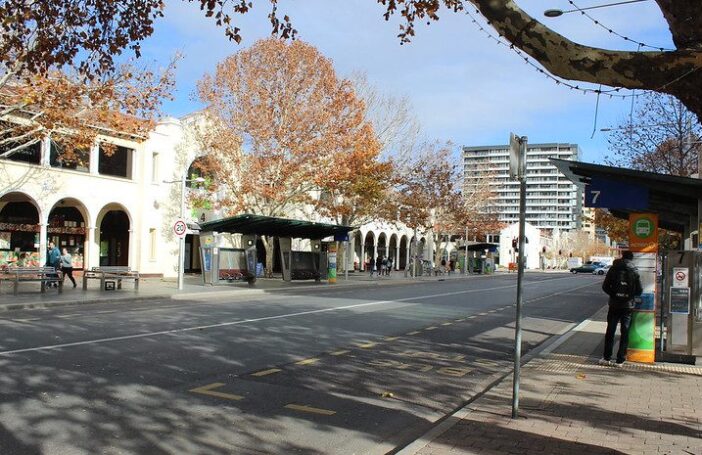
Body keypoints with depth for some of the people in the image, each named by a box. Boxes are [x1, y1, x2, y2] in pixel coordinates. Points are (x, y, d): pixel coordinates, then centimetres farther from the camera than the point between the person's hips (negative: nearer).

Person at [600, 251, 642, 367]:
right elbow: (639, 290, -4)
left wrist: (613, 294, 8)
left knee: (610, 331, 10)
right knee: (624, 333, 6)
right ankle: (620, 360, 6)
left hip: (614, 305, 0)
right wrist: (630, 294, 14)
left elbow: (605, 286, -6)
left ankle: (606, 358, 11)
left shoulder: (614, 269, -4)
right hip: (628, 306, 0)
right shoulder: (634, 271, -4)